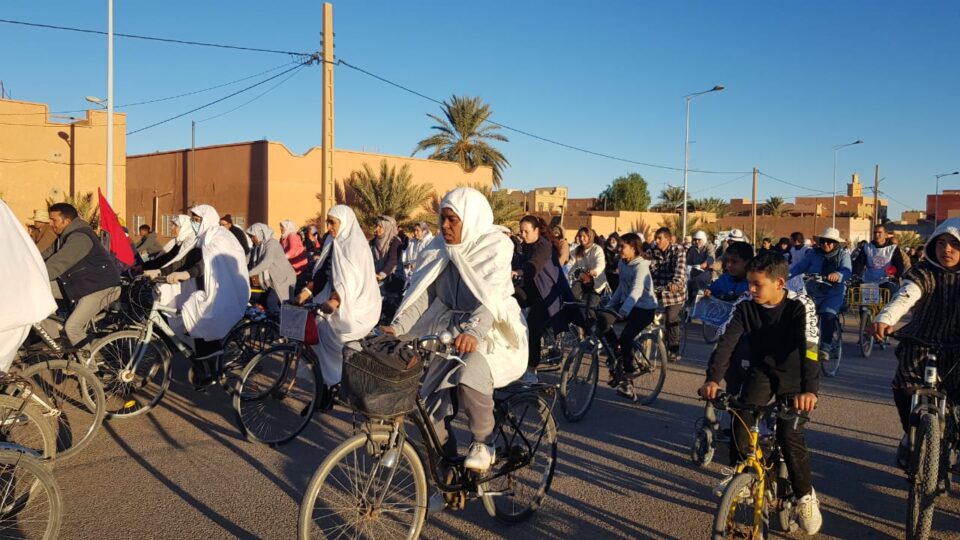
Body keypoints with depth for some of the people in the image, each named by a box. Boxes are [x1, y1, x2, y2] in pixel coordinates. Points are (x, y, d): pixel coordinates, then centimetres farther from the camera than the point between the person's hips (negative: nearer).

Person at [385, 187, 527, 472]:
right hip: (452, 330, 6)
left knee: (469, 377, -33)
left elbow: (492, 297, -31)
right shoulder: (439, 249, 0)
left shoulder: (495, 245, -17)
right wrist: (398, 326, -23)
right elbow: (421, 292, -6)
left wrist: (474, 331, -49)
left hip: (491, 332, -5)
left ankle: (483, 443, -7)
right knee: (432, 397, -4)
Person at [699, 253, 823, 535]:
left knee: (789, 435, -18)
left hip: (793, 376, -3)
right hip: (761, 372, 3)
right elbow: (726, 343, -24)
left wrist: (810, 389, -51)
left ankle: (805, 495, 6)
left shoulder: (800, 307, -23)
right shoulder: (745, 308, -14)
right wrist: (713, 379, -40)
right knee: (740, 425, -16)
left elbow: (809, 349, -35)